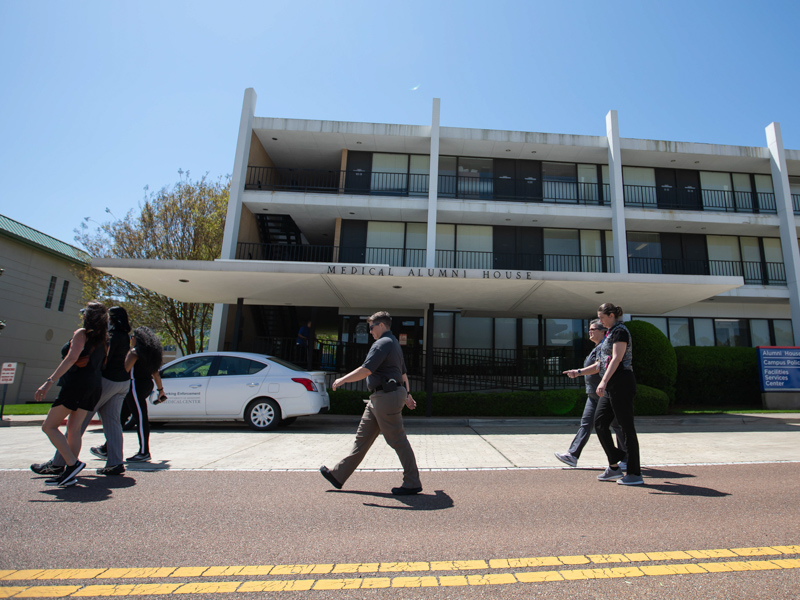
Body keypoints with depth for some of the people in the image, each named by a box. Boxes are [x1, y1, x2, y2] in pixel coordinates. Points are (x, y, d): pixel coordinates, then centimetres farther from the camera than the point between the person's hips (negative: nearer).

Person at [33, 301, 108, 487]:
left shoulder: (82, 333, -6)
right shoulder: (101, 338, 16)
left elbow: (71, 358, -19)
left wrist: (49, 381, -24)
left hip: (77, 384, -8)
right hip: (94, 387, 8)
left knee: (49, 426, 0)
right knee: (74, 428, 9)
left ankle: (73, 463, -9)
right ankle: (69, 474, 7)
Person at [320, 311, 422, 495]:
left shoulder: (382, 343, -14)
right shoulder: (395, 344, 19)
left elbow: (366, 370, -22)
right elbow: (403, 373, 24)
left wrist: (343, 380, -11)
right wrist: (407, 394, 30)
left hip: (386, 397, -11)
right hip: (378, 398, 11)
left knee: (398, 441, -2)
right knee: (362, 437, 14)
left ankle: (412, 484, 9)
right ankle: (339, 475, 23)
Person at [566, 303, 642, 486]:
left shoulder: (620, 331, -8)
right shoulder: (610, 334, 20)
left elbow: (616, 359, -21)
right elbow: (601, 364, 22)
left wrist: (604, 381, -30)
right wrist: (579, 372, 17)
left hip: (621, 383, -10)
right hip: (611, 387, 10)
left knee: (626, 427, -3)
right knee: (600, 423, 7)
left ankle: (635, 474, 6)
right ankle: (614, 467, 14)